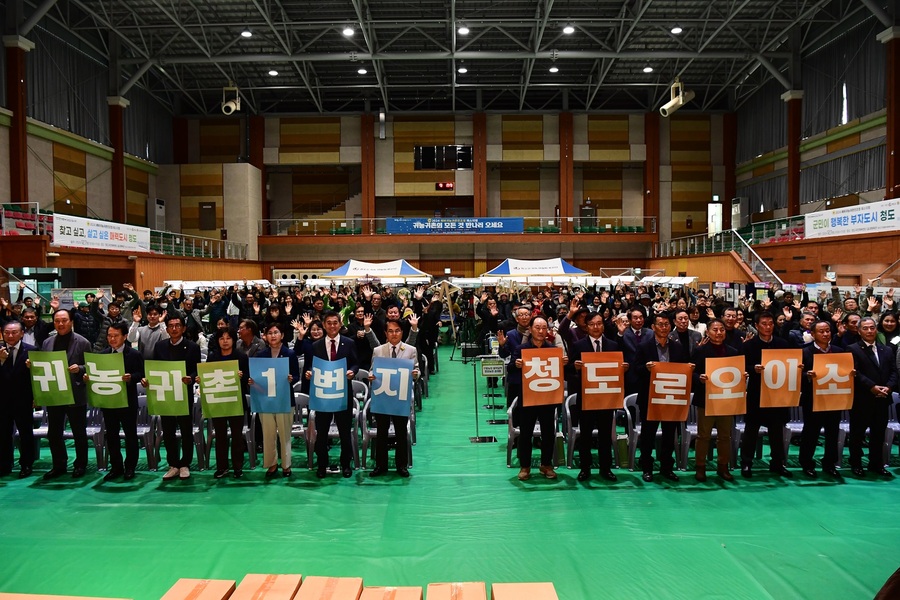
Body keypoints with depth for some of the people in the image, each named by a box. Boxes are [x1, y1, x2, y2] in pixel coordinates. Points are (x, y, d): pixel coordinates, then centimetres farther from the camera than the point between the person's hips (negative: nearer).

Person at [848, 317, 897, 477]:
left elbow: (893, 372, 8)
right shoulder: (853, 349, -4)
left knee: (878, 434, 12)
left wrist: (888, 387, -9)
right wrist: (872, 387, -19)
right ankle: (856, 464, 15)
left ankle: (876, 464, 23)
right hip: (861, 399, -5)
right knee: (857, 433, 4)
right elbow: (855, 373, -13)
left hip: (882, 399, 5)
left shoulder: (887, 350, 14)